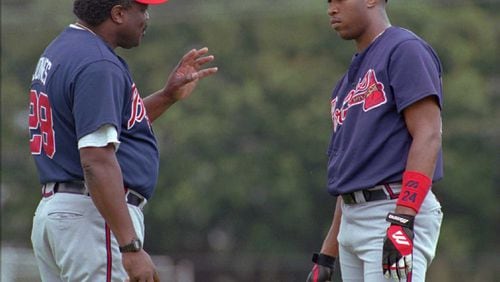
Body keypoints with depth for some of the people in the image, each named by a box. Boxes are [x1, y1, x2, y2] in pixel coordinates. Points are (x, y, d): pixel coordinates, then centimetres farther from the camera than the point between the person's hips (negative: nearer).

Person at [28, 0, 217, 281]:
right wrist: (131, 248, -28)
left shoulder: (58, 52, 16)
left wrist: (168, 96, 23)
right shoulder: (98, 64, -16)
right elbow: (97, 161, -25)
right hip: (92, 215, -10)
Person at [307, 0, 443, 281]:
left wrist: (402, 221, -24)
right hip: (354, 221, 9)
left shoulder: (405, 50, -4)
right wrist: (327, 256, 20)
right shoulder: (349, 80, 23)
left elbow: (428, 135, -15)